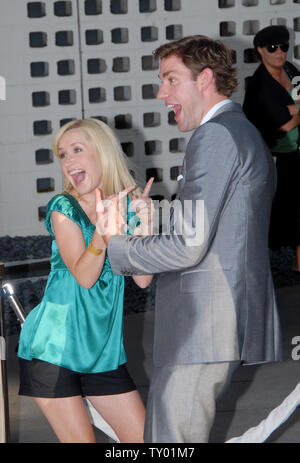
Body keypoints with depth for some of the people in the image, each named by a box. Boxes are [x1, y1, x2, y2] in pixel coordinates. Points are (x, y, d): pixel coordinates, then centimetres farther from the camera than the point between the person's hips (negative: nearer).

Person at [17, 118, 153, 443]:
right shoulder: (63, 207, -6)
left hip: (104, 349, 5)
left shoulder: (127, 207, 6)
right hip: (53, 346, -5)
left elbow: (143, 279, -3)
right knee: (81, 440, -6)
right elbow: (84, 276, -17)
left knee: (144, 438, 4)